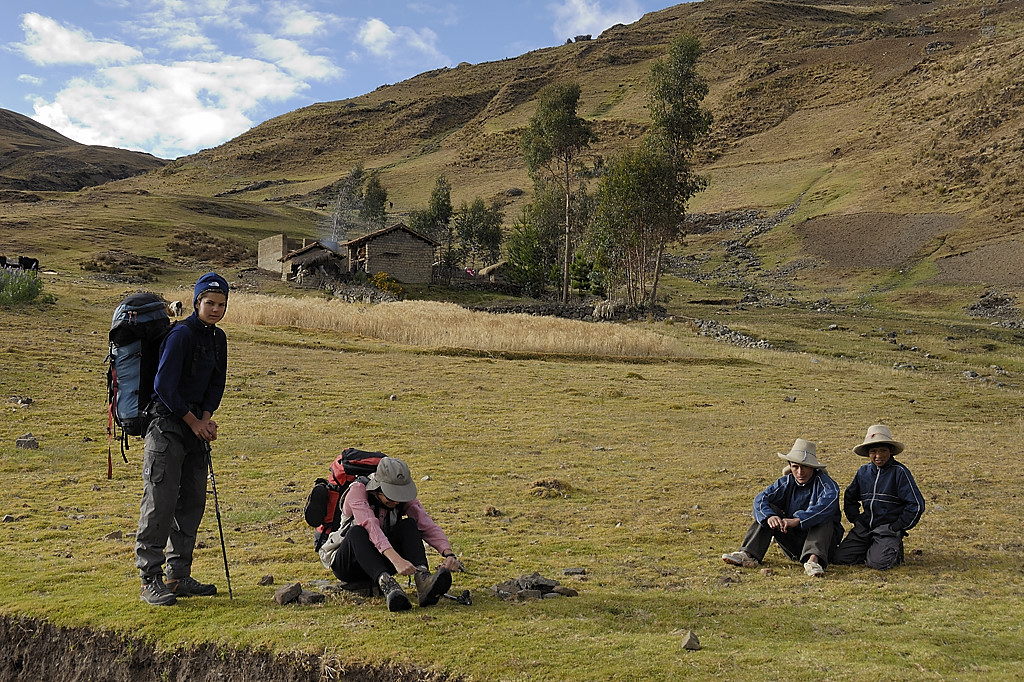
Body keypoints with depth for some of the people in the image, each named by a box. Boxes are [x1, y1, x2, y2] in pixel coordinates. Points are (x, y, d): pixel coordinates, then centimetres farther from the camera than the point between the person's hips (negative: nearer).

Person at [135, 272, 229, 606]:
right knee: (161, 501, -9)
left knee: (193, 501, 10)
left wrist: (206, 417, -3)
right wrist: (193, 421, -11)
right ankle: (150, 581, -4)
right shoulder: (181, 334, -14)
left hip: (196, 425, 8)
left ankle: (179, 575, 18)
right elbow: (164, 385, -17)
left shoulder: (218, 338, 11)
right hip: (167, 425, -8)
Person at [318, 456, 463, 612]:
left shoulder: (403, 499, -8)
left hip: (379, 561, 4)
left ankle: (422, 579, -45)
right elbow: (370, 526, -38)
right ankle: (387, 585, -54)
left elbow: (428, 526, -18)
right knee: (357, 532, -36)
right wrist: (397, 560, -52)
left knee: (408, 524, -22)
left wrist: (448, 553, -38)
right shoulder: (358, 489, -23)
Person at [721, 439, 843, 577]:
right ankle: (748, 554, -25)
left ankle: (813, 559, -52)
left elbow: (827, 504, -34)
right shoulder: (787, 482, 3)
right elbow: (761, 499, -9)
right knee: (767, 510, -10)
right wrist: (769, 516, -33)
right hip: (793, 543, 4)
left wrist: (797, 520, -45)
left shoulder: (825, 483, -11)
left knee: (824, 519, -30)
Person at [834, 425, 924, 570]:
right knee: (841, 557, -12)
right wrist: (856, 519, 11)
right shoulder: (863, 472, 9)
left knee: (878, 562, -26)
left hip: (889, 528, -5)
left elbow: (917, 505, -8)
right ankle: (872, 550, 13)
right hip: (864, 528, 5)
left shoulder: (899, 471, -7)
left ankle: (894, 551, 8)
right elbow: (849, 499, 25)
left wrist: (897, 527, -7)